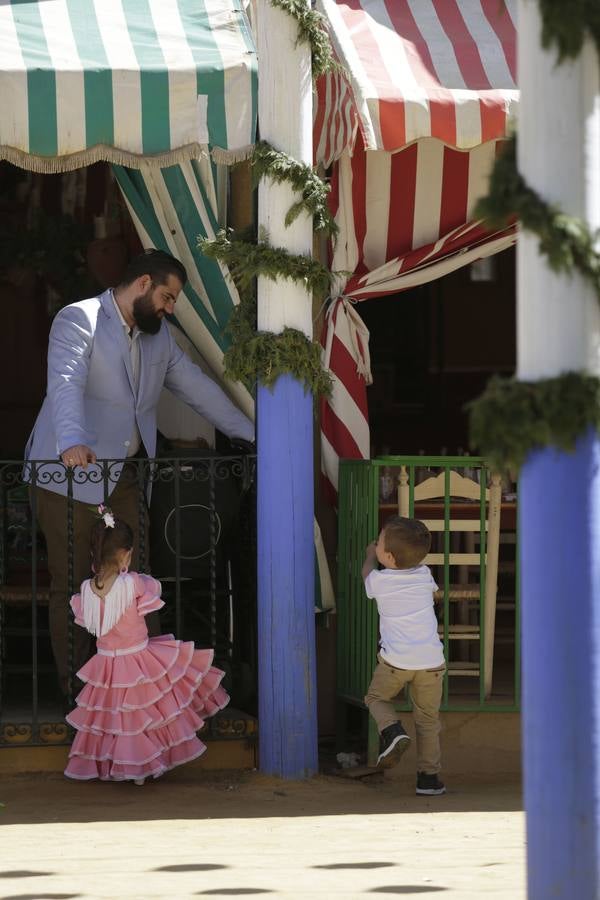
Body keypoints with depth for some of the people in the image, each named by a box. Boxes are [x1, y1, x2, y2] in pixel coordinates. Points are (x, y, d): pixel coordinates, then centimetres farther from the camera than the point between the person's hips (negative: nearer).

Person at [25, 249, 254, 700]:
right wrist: (72, 441, -42)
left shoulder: (159, 335, 17)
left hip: (124, 476, 6)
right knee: (72, 585, -1)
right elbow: (66, 383, -25)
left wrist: (251, 434, 21)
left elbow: (197, 386, 23)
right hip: (69, 474, -6)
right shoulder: (79, 320, -9)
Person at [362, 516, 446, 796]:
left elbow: (368, 570, 26)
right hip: (431, 660, 3)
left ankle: (392, 731, -8)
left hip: (395, 661, -2)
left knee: (377, 698, 21)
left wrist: (370, 555, 47)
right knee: (428, 718, 13)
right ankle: (428, 775, 11)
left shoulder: (379, 581, -1)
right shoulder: (424, 575, 8)